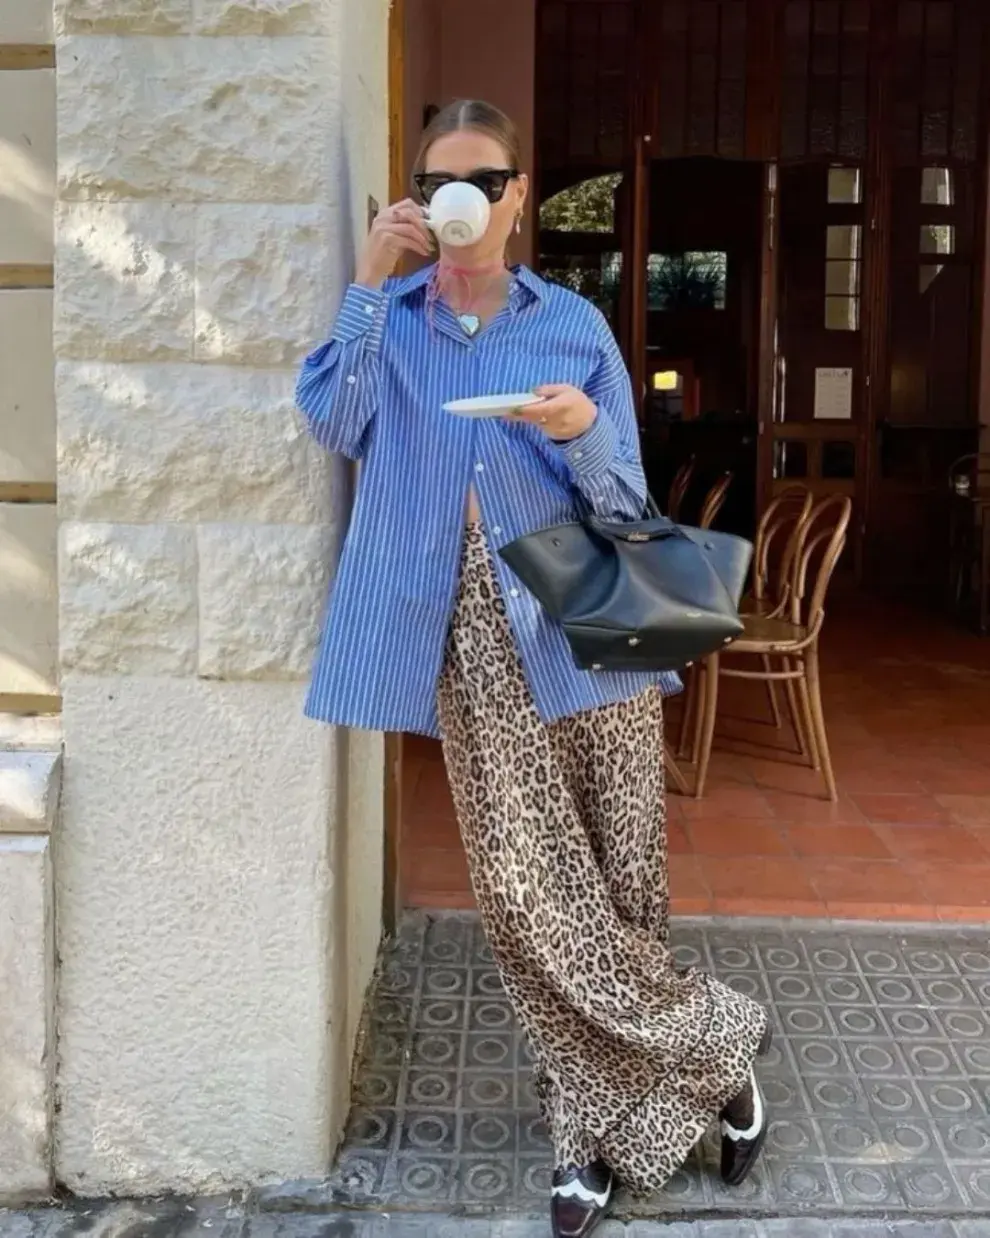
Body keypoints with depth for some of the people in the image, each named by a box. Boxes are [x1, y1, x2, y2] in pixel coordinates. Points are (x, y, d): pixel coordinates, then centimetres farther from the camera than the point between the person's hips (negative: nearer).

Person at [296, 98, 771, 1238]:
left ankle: (600, 1121, 26)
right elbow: (335, 425, -8)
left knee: (621, 885, 2)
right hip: (472, 638, 1)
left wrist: (582, 435, -16)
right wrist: (371, 283, -10)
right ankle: (710, 1049, 17)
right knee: (521, 891, -3)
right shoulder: (391, 321, 11)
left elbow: (624, 502, 4)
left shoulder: (574, 323, 7)